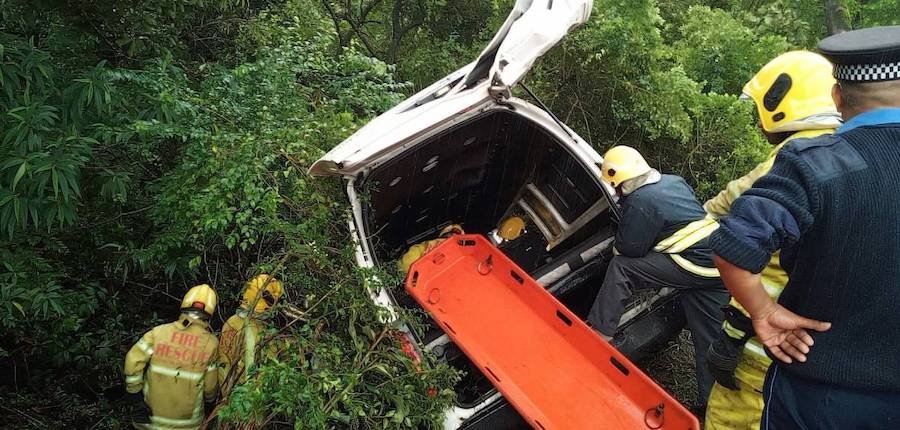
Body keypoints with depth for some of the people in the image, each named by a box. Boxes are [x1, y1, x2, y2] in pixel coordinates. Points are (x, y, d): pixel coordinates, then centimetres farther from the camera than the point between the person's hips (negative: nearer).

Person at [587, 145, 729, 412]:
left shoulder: (639, 202, -11)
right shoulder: (674, 181, 15)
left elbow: (629, 249, -8)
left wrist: (619, 244, 15)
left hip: (696, 264, -9)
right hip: (719, 263, 9)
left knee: (621, 268, -6)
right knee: (710, 341, 13)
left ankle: (598, 336, -3)